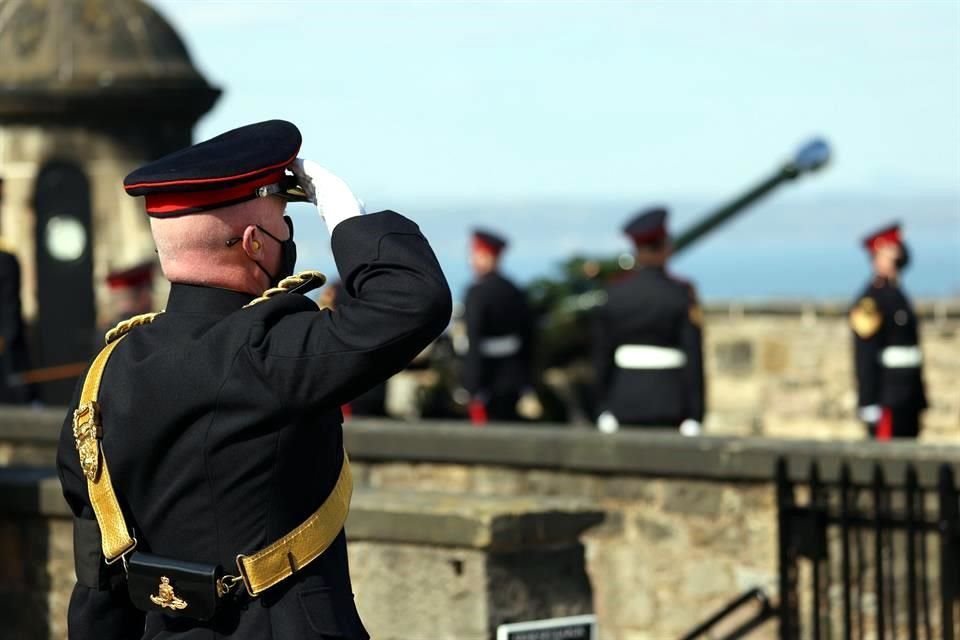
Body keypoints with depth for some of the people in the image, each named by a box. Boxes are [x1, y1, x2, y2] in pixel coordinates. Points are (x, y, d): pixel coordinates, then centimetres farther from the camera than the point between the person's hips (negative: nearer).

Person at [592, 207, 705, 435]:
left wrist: (603, 414, 8)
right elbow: (694, 357, -10)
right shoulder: (682, 294, -8)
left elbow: (602, 358, 2)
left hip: (626, 400, 3)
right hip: (670, 402, -3)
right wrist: (695, 419, -6)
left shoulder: (613, 294, 0)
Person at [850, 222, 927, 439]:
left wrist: (920, 397, 20)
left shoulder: (896, 293, 17)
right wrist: (869, 403, -21)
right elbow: (865, 354, -17)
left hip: (909, 397, 9)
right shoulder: (872, 298, -12)